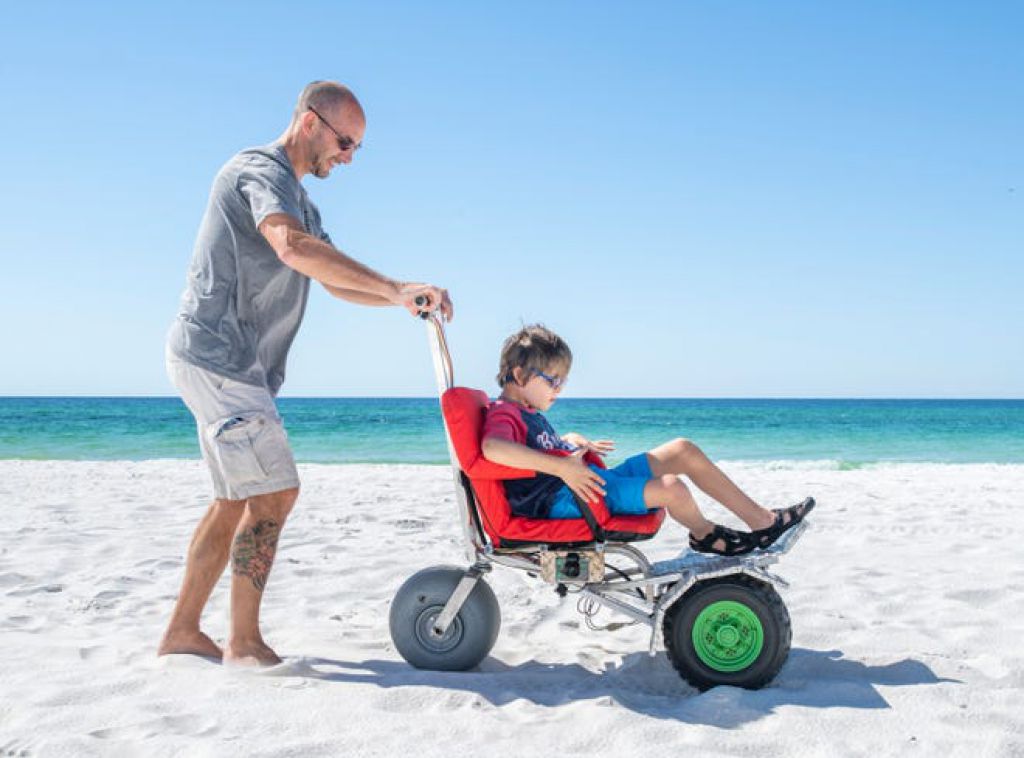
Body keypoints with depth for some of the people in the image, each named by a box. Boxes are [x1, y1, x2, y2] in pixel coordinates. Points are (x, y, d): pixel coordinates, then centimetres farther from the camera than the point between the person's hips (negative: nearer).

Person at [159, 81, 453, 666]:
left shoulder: (299, 199, 22)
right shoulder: (260, 169, -11)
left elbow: (336, 282, 21)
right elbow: (292, 246, -32)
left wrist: (401, 300, 3)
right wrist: (395, 288, -37)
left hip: (240, 368, 10)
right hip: (216, 358, -10)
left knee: (238, 500, 11)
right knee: (275, 491, -12)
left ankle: (182, 632, 18)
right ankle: (244, 642, -4)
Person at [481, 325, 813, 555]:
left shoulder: (528, 412, 19)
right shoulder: (502, 414, -13)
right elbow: (492, 447, -37)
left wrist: (576, 441, 14)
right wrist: (562, 468, -37)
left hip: (593, 479, 11)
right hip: (564, 500, -11)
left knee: (683, 450, 5)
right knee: (671, 488, -26)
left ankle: (761, 520, 7)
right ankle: (704, 534, 10)